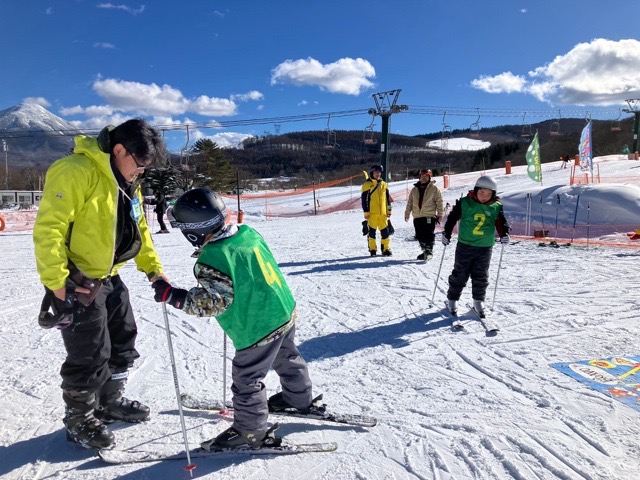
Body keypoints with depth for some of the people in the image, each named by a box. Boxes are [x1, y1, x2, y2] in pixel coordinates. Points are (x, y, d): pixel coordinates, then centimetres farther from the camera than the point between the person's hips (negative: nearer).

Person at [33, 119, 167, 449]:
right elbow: (48, 229, -24)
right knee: (91, 355, -1)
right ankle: (79, 419, 22)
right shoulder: (76, 173, -21)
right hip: (75, 281, -9)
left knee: (123, 340, 18)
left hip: (108, 277, 9)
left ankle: (110, 401, 38)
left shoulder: (127, 183, 8)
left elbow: (137, 228, 16)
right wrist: (56, 282, -24)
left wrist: (152, 266, 8)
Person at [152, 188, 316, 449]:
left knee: (246, 379, 9)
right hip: (285, 310, 9)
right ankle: (301, 398, 49)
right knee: (286, 358, 29)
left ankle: (251, 432, 25)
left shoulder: (212, 259, -24)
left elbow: (213, 302, -25)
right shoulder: (248, 232, -1)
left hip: (258, 328, -9)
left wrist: (172, 295, -19)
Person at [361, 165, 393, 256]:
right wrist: (366, 211, -8)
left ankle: (386, 249, 12)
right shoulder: (367, 184, -1)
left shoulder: (384, 184, 13)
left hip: (383, 213, 4)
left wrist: (389, 210, 14)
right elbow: (364, 199, -3)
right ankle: (372, 249, 9)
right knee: (372, 231, 1)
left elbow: (388, 198, 18)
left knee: (385, 231, 4)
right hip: (372, 213, -4)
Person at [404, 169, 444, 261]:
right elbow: (410, 202, 18)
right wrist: (407, 213, 15)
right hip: (417, 217, 5)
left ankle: (429, 251, -4)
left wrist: (440, 214, -4)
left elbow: (439, 202, 0)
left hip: (429, 216, -5)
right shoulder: (414, 189, 14)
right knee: (420, 236, 8)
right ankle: (424, 250, 20)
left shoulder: (434, 188, 1)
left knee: (428, 235, -9)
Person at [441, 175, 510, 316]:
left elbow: (501, 222, -1)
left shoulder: (496, 207, 0)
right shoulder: (465, 203, -5)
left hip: (485, 248, 2)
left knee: (481, 276, 9)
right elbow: (452, 218, 1)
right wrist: (446, 233, -1)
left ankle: (478, 300, 26)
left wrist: (504, 233, -19)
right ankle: (452, 299, 21)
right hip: (465, 245, -2)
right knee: (459, 274, 6)